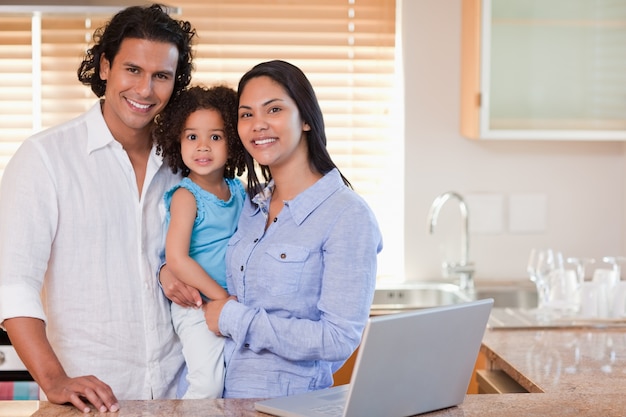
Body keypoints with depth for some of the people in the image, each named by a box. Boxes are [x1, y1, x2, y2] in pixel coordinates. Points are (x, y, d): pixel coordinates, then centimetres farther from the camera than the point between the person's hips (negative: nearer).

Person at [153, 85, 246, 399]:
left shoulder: (238, 191, 7)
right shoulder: (186, 196, -11)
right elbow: (177, 258, -18)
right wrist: (222, 297, -15)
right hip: (198, 305, -6)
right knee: (208, 386, -16)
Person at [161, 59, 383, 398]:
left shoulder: (348, 215, -14)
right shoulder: (252, 204, 6)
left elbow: (340, 340, -20)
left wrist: (234, 318, -15)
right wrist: (169, 270, 3)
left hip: (292, 400, -6)